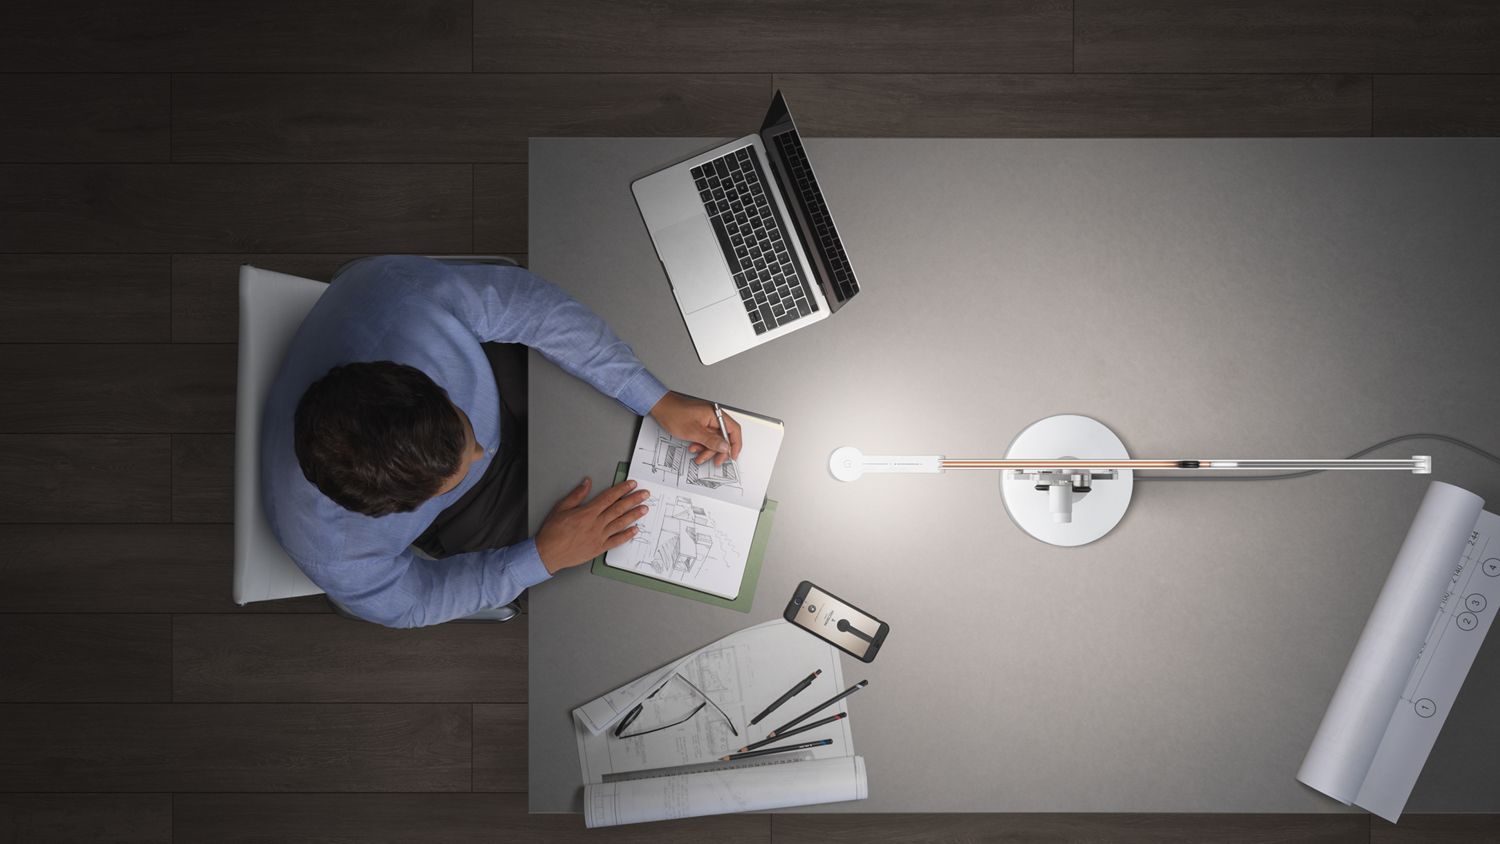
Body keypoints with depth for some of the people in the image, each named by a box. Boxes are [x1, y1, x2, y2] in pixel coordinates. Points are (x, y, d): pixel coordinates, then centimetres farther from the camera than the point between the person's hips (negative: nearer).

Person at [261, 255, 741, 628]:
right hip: (462, 517, -2)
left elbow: (530, 304, -25)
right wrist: (545, 557, -23)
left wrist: (660, 402, -27)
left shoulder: (402, 291, -43)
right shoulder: (329, 552, -40)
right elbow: (411, 602, -17)